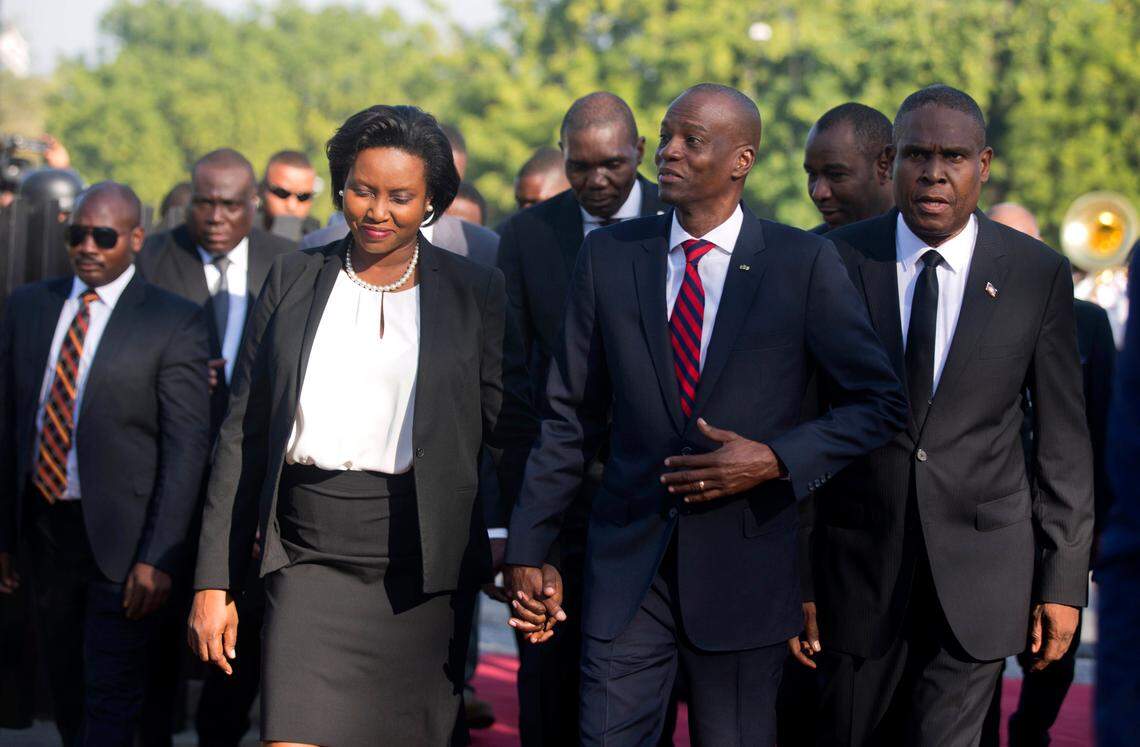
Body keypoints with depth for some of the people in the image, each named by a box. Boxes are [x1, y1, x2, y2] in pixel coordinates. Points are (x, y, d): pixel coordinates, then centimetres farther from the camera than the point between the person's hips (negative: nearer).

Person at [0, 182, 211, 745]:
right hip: (45, 524, 5)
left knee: (111, 699, -4)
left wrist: (159, 558, -17)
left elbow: (187, 446, -11)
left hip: (121, 537, -5)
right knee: (64, 688, 16)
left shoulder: (174, 323, -8)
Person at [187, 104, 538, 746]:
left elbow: (515, 434, 3)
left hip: (422, 571, 0)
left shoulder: (477, 293, 4)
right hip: (310, 564, 1)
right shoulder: (295, 280, 8)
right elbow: (244, 435, 9)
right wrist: (215, 581, 5)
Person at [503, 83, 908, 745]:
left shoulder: (805, 263, -4)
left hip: (746, 569, -2)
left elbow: (882, 403, -2)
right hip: (628, 563, 2)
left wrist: (776, 460, -15)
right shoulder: (609, 256, 4)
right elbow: (572, 418, 8)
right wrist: (528, 548, 5)